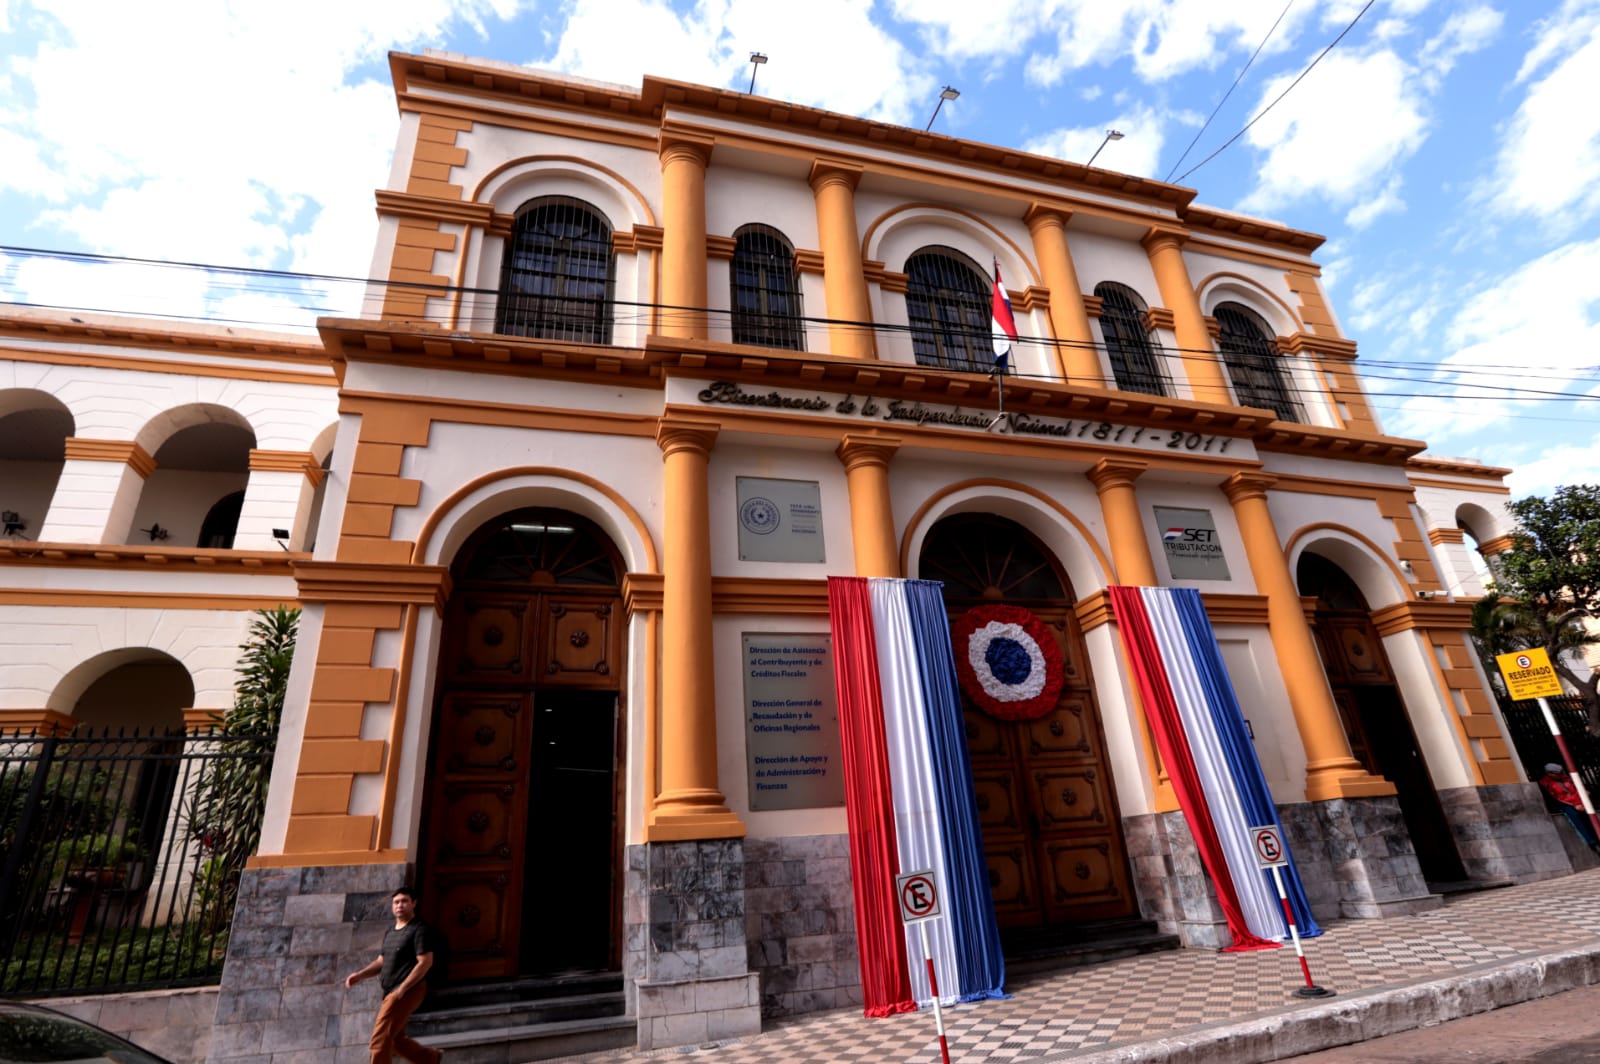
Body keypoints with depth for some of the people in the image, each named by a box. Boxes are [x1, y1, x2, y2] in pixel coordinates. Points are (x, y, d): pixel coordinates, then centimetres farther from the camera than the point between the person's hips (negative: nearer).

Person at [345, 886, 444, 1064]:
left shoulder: (419, 930, -11)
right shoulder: (390, 932, 16)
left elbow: (425, 962, -18)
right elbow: (381, 962, 20)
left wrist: (402, 988, -23)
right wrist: (360, 975, 3)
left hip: (408, 991, -9)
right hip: (391, 992, 9)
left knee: (380, 1040, -9)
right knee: (396, 1039, 14)